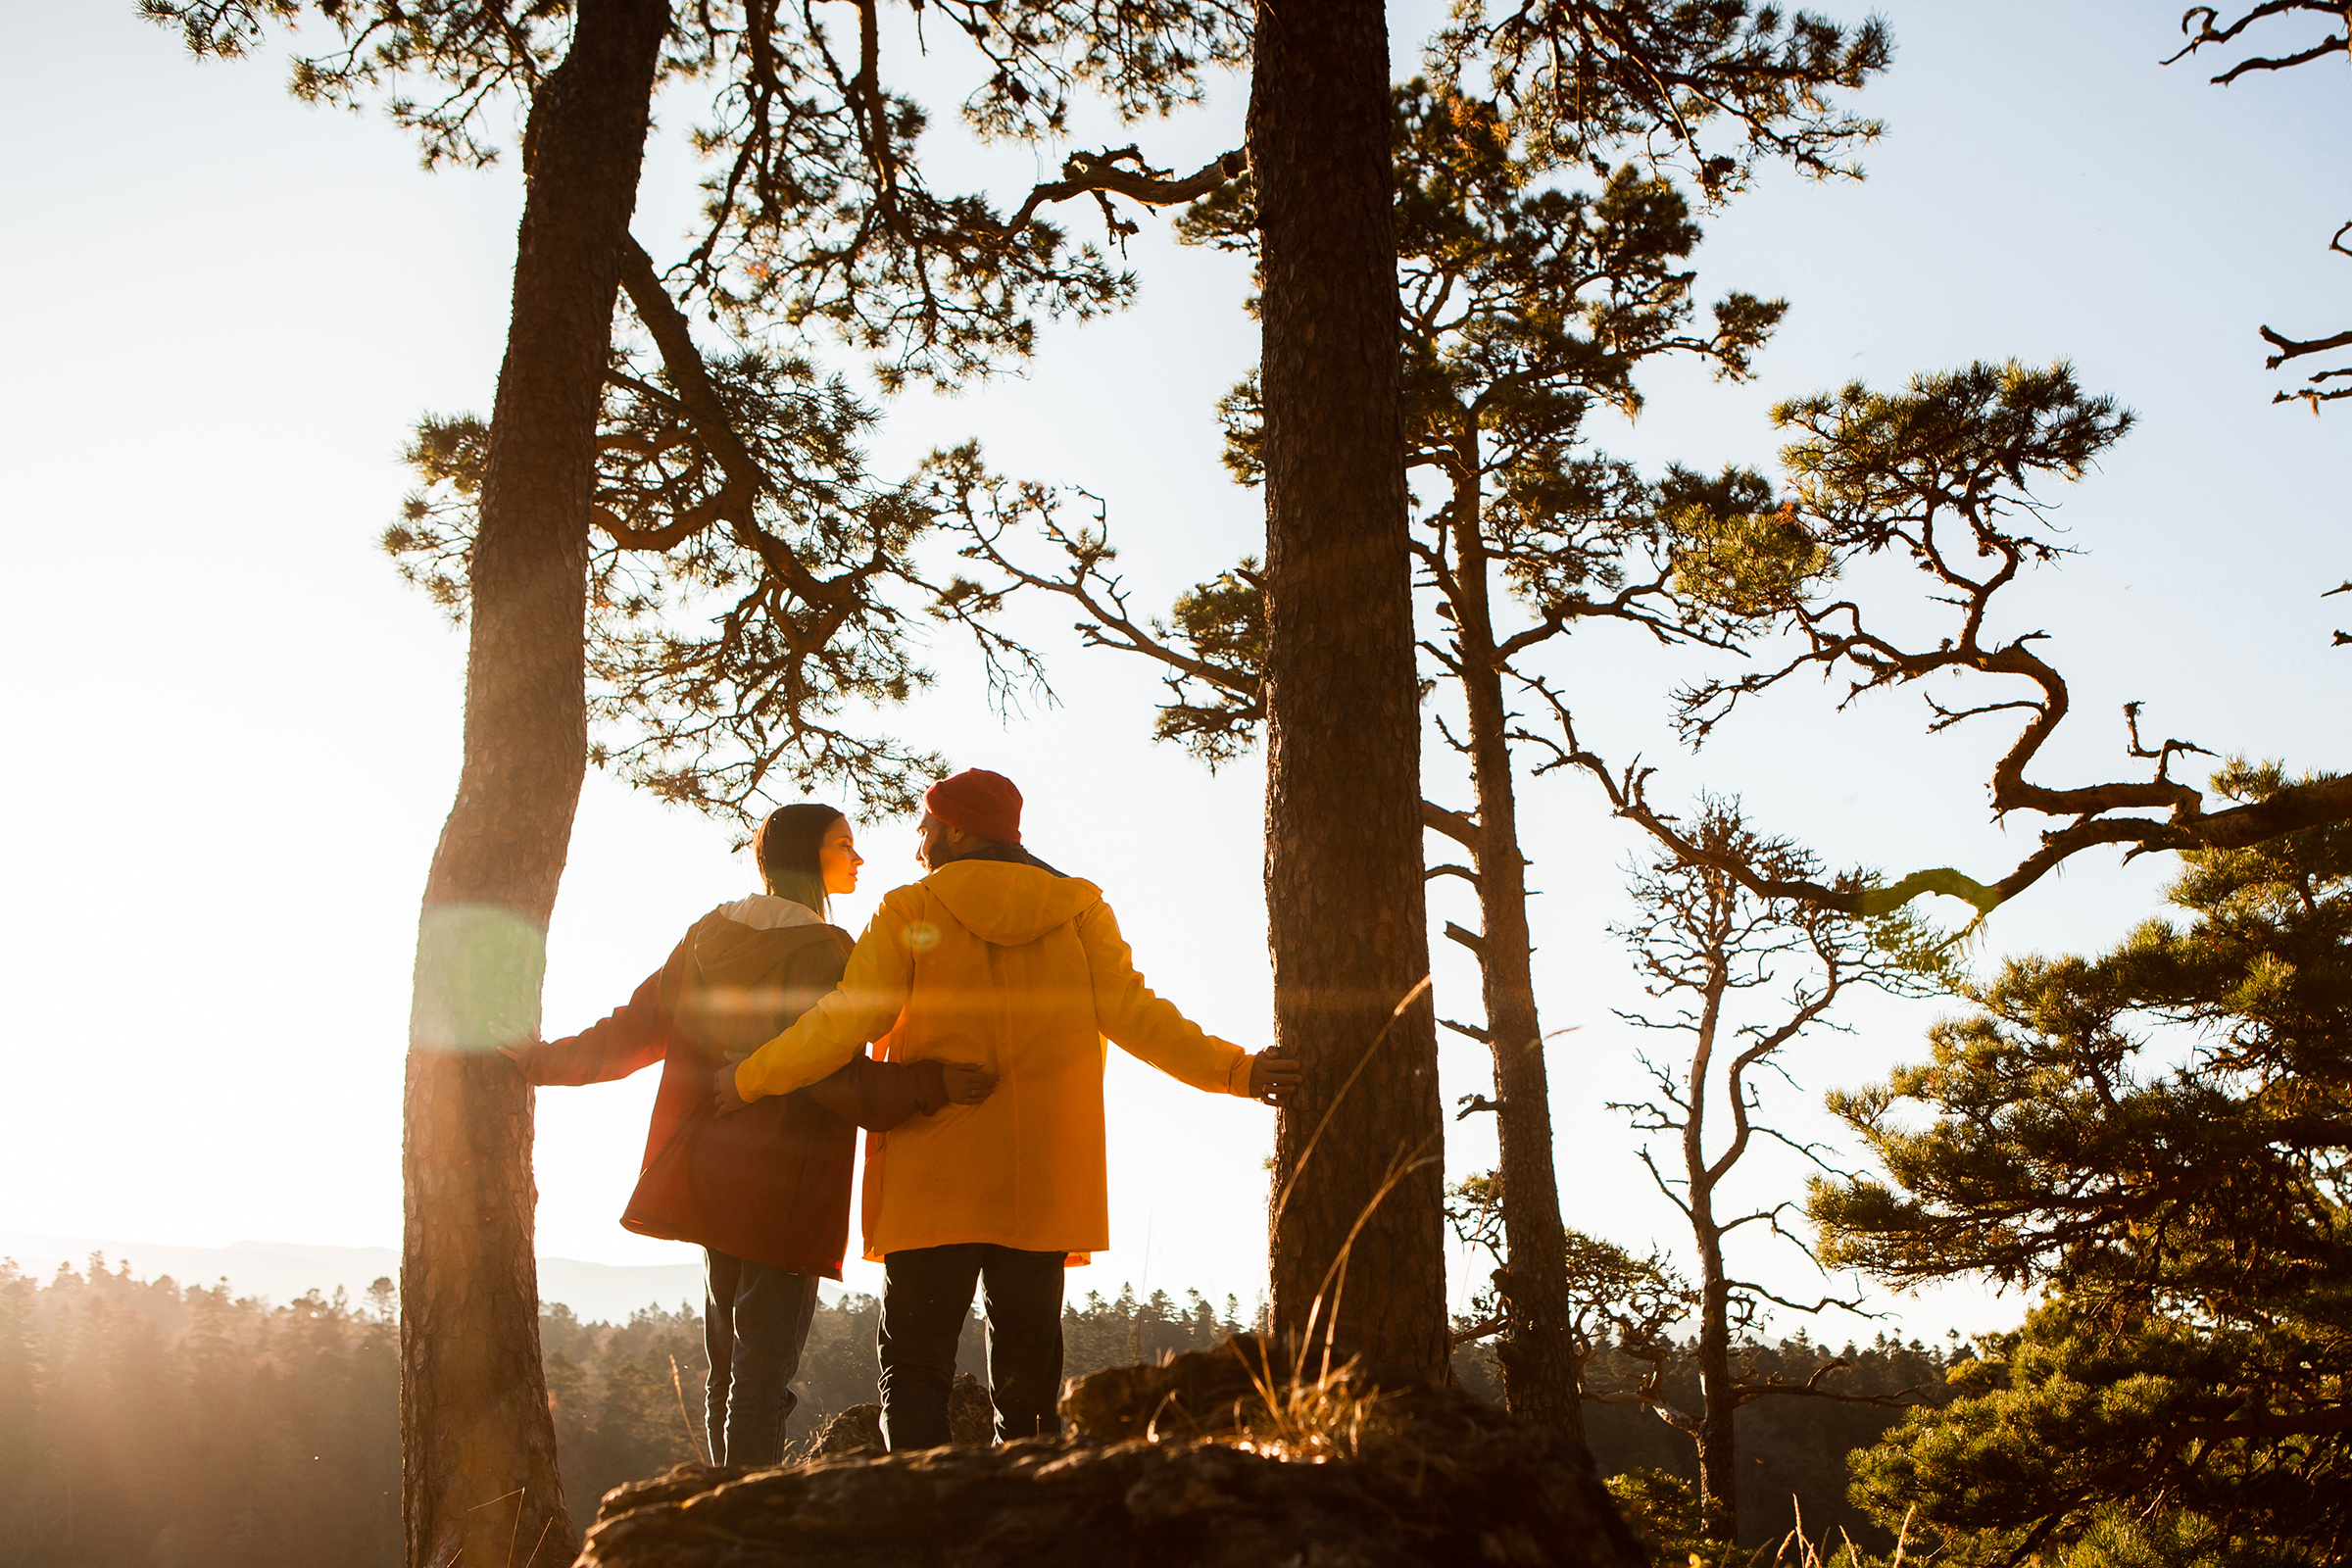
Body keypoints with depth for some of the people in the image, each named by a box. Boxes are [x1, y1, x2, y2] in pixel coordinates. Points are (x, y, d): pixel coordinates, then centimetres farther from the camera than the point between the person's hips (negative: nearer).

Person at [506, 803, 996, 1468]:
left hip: (706, 1181, 7)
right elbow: (835, 1076, -22)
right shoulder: (822, 952, -12)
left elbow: (633, 1033, 11)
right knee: (766, 1371, -5)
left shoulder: (705, 937, 9)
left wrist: (544, 1059, 24)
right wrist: (929, 1084, -31)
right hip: (784, 1192, -7)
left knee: (728, 1364, 17)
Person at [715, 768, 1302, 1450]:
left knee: (915, 1367, 5)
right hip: (1042, 1187, 3)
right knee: (1026, 1368, 11)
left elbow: (844, 1023, -7)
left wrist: (748, 1080, 5)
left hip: (932, 1184, -2)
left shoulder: (909, 914, -3)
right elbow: (1134, 1014, -4)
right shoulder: (1078, 910, 3)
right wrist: (1234, 1068, 1)